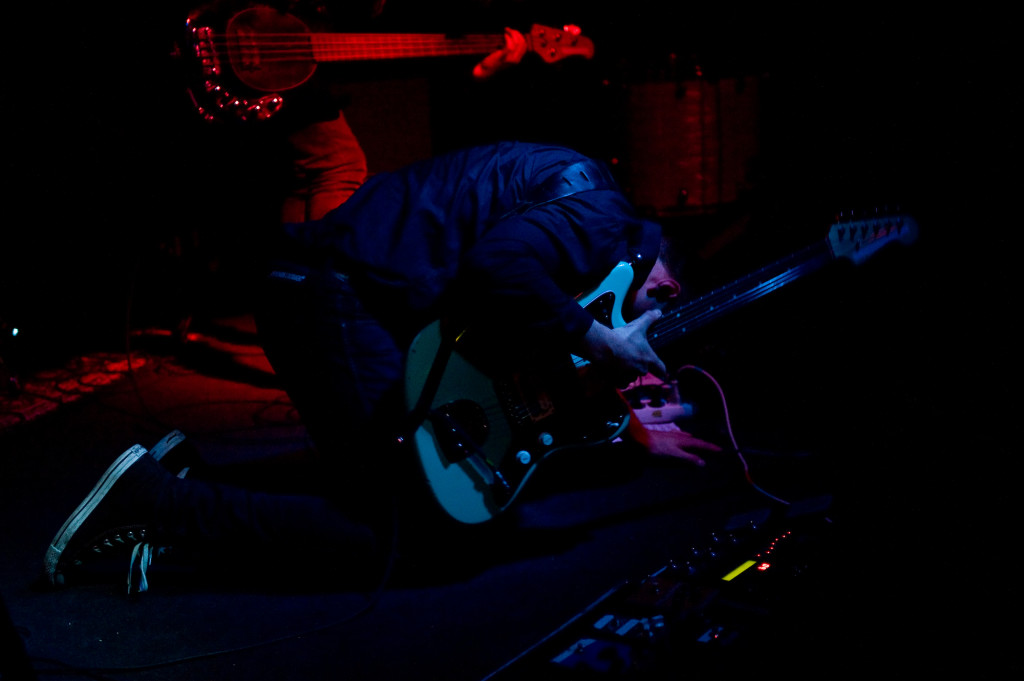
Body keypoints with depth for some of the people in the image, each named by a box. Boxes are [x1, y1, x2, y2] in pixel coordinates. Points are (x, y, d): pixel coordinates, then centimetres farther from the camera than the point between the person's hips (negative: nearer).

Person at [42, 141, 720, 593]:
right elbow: (499, 267, -28)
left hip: (304, 288, 11)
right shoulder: (601, 211, -6)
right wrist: (601, 342, -13)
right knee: (372, 536, -6)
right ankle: (152, 500, -7)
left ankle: (185, 476, 13)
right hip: (340, 297, -11)